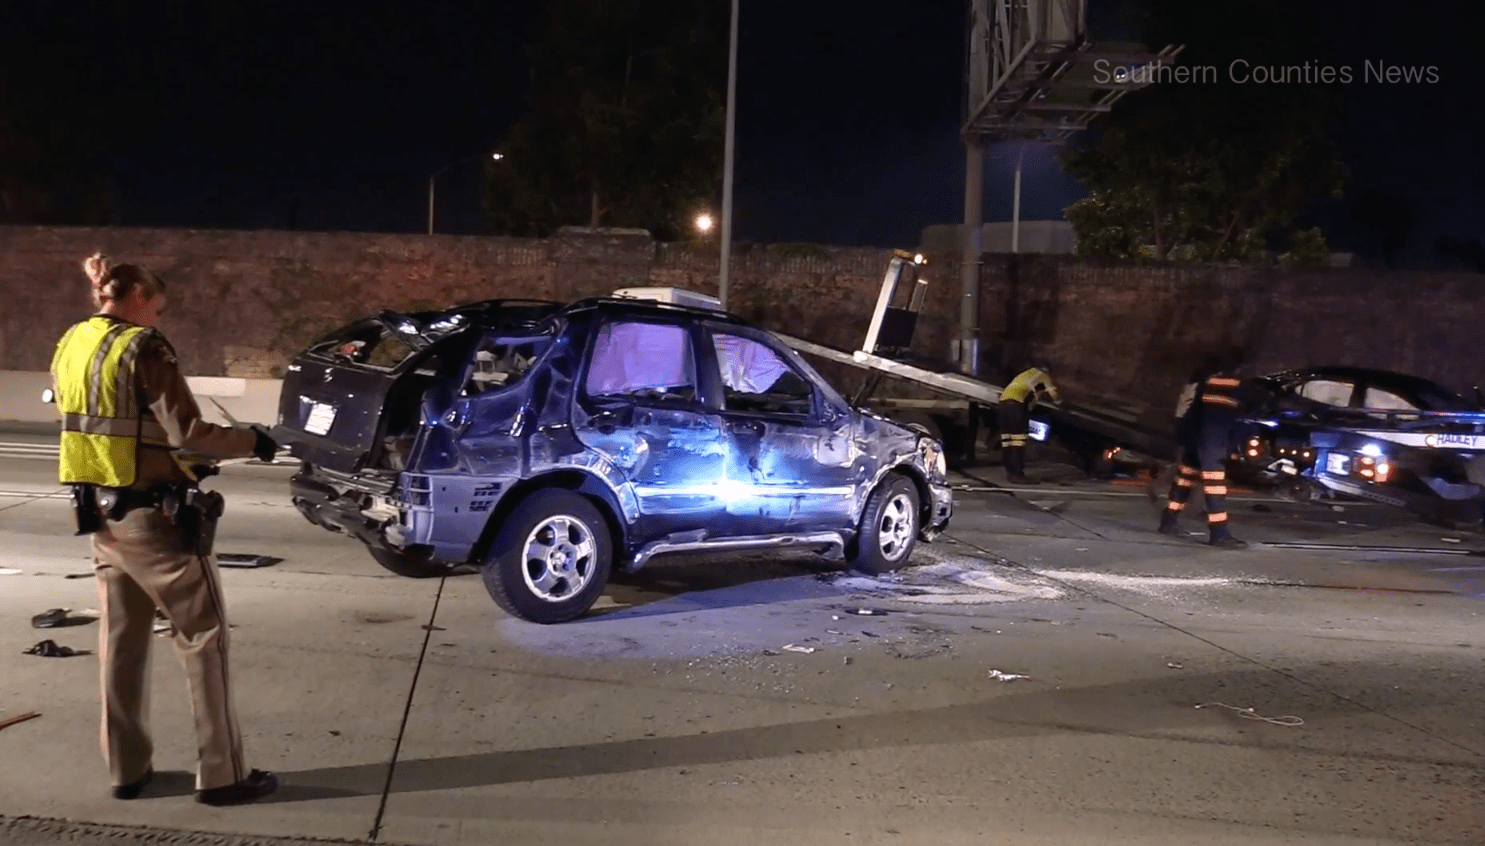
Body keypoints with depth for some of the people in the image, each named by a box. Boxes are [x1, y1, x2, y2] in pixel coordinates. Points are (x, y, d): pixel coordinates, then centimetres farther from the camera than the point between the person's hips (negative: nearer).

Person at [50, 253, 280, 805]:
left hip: (102, 514, 8)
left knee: (120, 640, 15)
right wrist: (250, 441, -7)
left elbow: (94, 427, 14)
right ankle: (221, 775, 4)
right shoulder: (142, 349, -15)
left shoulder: (69, 347, 8)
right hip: (154, 517, -8)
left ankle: (126, 768, 23)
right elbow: (186, 435, -20)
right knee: (204, 638, 0)